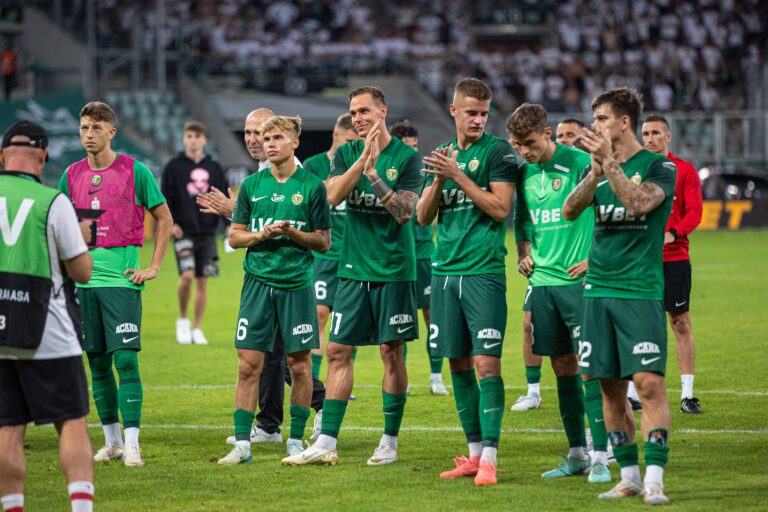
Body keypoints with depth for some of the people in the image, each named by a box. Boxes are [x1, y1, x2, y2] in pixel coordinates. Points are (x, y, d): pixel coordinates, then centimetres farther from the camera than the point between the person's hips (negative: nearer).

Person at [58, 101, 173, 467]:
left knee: (125, 359, -11)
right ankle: (112, 441, 16)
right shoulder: (72, 175, 9)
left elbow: (164, 219, 5)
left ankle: (132, 444, -11)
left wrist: (154, 267, 0)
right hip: (84, 279, 4)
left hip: (122, 278, -4)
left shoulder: (134, 171, -3)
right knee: (97, 362, 7)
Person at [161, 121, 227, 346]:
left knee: (202, 281, 4)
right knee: (187, 275, -18)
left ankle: (197, 328, 13)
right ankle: (182, 319, 5)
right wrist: (170, 222, -13)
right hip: (183, 232, -3)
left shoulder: (213, 167, 10)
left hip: (207, 232, 3)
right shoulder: (174, 166, 2)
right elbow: (165, 197, -1)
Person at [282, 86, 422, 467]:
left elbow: (405, 212, -12)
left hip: (394, 268, -3)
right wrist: (363, 160, -21)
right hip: (353, 268, 3)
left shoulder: (406, 157, -4)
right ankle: (326, 444, 2)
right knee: (338, 351, 0)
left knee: (392, 352, 2)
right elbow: (333, 195, -10)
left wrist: (373, 173, -21)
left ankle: (390, 441, 12)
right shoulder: (346, 153, 7)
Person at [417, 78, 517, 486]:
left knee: (487, 363, -11)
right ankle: (474, 453, 15)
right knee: (458, 365, 7)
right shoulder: (443, 155, 14)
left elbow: (500, 208, -12)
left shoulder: (497, 151, -2)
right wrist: (438, 181, -6)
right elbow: (423, 216, 11)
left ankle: (489, 457, -12)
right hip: (445, 269, 6)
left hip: (484, 272, -6)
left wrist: (457, 175, -15)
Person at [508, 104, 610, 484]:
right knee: (563, 367, 9)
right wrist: (523, 251, 9)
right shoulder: (524, 173, 10)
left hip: (578, 280, -6)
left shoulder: (579, 163, -9)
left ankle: (600, 456, -7)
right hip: (542, 281, 6)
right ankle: (577, 453, 16)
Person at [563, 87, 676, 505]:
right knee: (610, 387, 6)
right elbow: (569, 211, -3)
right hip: (598, 290, 5)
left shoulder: (660, 167, -2)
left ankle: (654, 478, -12)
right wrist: (596, 171, -16)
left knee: (649, 383, -12)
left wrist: (609, 161, -21)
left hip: (641, 292, -5)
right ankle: (628, 476, 14)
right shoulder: (596, 168, 13)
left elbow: (639, 203, -20)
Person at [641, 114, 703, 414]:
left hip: (674, 257, -2)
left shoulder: (684, 170, 3)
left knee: (681, 322, -1)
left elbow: (694, 212, -4)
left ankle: (687, 394, 3)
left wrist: (672, 234, -21)